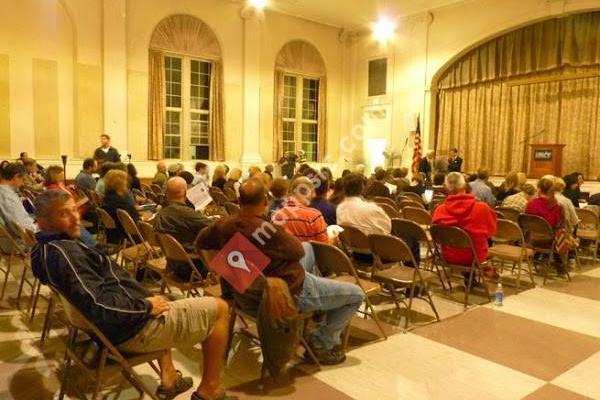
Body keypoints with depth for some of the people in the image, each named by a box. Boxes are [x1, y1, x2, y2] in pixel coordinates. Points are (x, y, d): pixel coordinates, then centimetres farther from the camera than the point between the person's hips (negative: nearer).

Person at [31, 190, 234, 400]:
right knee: (219, 308, 0)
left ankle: (168, 378, 31)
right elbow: (101, 307, -32)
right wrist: (146, 305, -17)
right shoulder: (63, 252, -26)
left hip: (110, 327, 10)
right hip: (131, 329, -10)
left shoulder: (45, 249, 7)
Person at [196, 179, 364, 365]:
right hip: (291, 293, -8)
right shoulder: (267, 230, -34)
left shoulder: (224, 224, -13)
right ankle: (321, 343, 12)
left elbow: (200, 241, 7)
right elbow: (298, 251, -16)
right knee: (357, 294, 3)